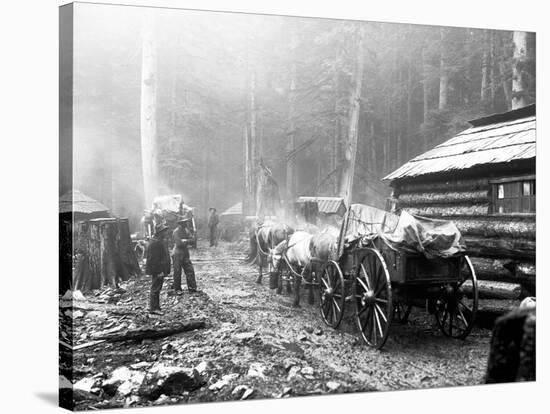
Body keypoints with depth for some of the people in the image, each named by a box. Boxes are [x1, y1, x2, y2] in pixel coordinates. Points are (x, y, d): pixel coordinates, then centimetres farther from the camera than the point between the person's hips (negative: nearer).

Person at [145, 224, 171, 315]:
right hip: (157, 270, -11)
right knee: (155, 289, -5)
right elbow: (154, 259, -23)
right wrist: (159, 271, -23)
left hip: (160, 270, 11)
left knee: (157, 289, 16)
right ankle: (153, 308, 1)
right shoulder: (155, 243, -20)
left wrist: (165, 270, 21)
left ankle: (156, 307, 24)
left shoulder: (160, 241, 14)